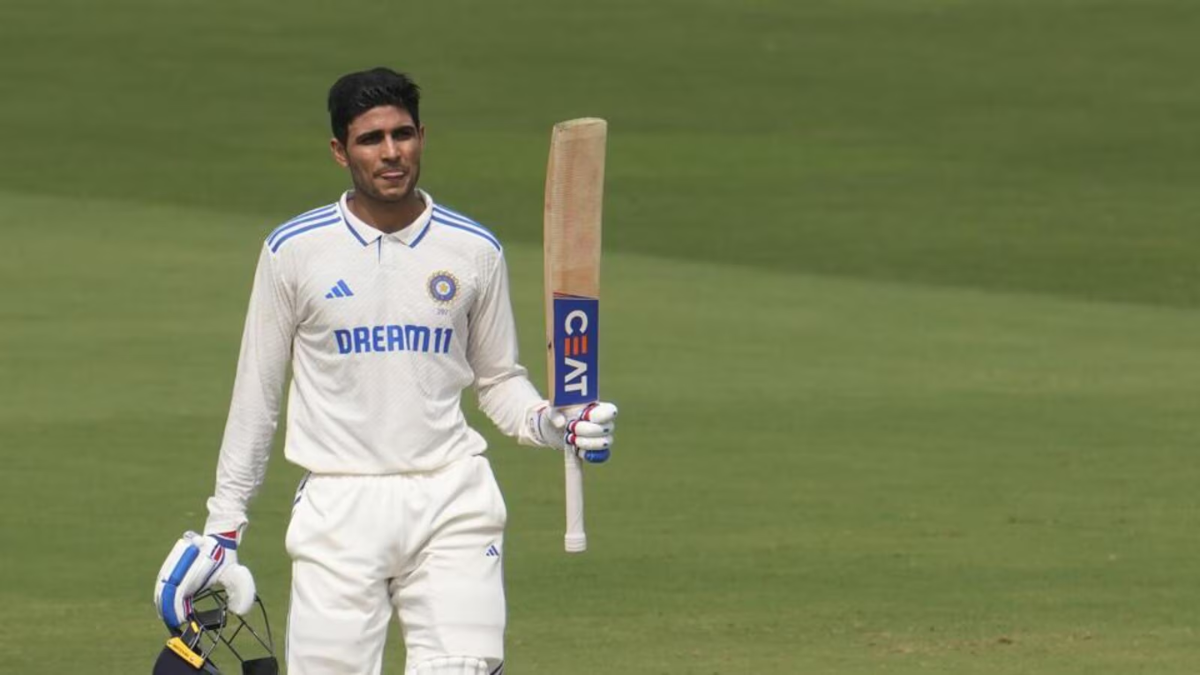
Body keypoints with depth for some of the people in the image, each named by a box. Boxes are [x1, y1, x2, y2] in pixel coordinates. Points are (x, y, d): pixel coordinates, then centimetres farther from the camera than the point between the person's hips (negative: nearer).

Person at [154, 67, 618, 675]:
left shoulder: (475, 251, 7)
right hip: (340, 508, -1)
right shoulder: (294, 251, 2)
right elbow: (257, 393, 8)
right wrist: (223, 526, 9)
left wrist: (553, 426, -6)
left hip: (452, 502, 1)